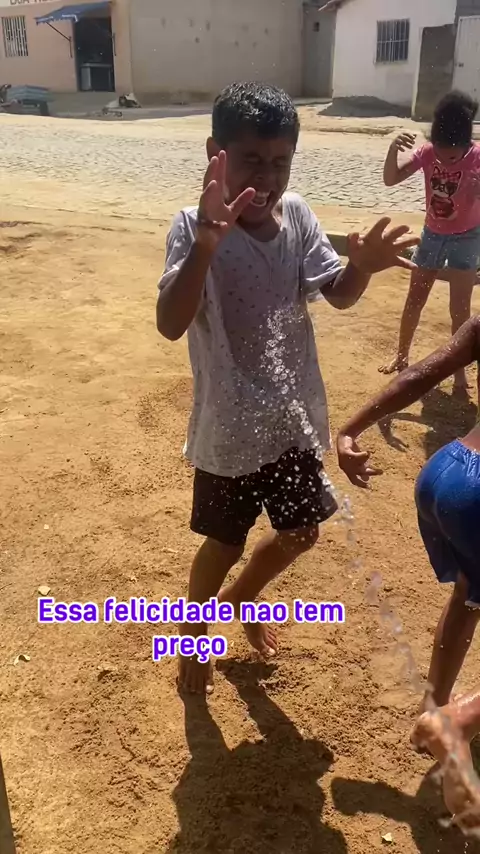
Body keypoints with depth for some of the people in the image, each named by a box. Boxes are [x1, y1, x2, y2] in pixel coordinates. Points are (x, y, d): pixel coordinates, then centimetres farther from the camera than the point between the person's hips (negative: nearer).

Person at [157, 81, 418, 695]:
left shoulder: (297, 214, -2)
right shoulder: (194, 227, -18)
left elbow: (338, 296, 4)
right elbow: (170, 325, -30)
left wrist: (362, 265, -19)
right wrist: (207, 243, -45)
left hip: (294, 419, 5)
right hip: (230, 429, -5)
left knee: (300, 533, 20)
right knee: (224, 545, 12)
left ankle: (241, 598, 50)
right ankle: (194, 633, 42)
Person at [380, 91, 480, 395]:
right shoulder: (428, 152, -16)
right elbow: (390, 179, -22)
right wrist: (393, 150, -40)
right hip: (432, 234, 3)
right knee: (414, 300, 11)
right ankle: (402, 356, 29)